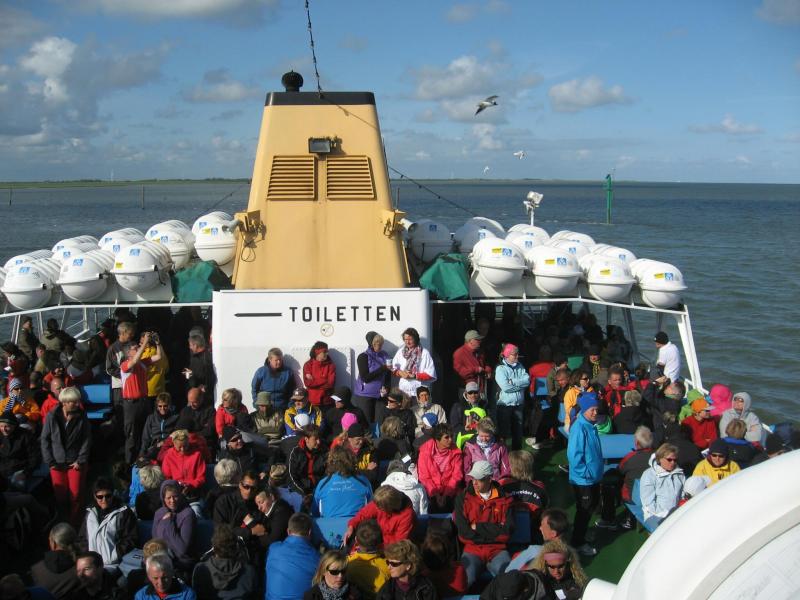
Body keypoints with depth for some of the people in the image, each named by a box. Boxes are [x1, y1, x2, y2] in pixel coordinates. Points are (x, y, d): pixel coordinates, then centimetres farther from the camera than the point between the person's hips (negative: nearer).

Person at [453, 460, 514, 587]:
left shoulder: (503, 499, 6)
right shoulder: (463, 498, 4)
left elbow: (507, 530, -4)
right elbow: (464, 531, -4)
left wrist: (478, 527, -4)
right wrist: (494, 531, -3)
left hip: (497, 550, 1)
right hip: (472, 549, -1)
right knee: (465, 580, -28)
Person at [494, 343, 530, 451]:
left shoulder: (520, 367, 7)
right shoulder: (500, 368, -9)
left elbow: (528, 380, -7)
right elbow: (505, 387, -20)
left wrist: (512, 382, -18)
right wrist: (520, 383, -9)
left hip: (518, 404, 5)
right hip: (505, 405, -5)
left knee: (518, 431, 13)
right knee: (503, 432, 1)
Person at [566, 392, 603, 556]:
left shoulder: (591, 425, 3)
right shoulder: (579, 428, -24)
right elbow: (573, 455, -26)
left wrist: (598, 468, 16)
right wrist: (585, 473, -20)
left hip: (594, 476, 8)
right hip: (583, 479, -8)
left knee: (593, 504, 22)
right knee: (584, 509, 4)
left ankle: (581, 528, 41)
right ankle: (578, 542, 20)